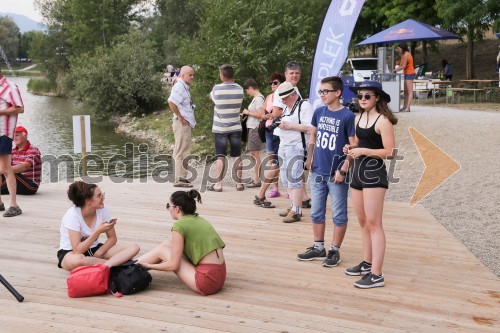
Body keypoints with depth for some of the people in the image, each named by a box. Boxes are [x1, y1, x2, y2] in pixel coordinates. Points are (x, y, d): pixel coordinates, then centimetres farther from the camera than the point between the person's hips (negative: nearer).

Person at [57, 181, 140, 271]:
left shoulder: (102, 210, -10)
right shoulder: (72, 215, -23)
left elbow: (112, 238, 1)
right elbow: (77, 250, -29)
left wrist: (97, 254, -15)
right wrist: (98, 231, -31)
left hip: (94, 249, 5)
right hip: (70, 253, -5)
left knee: (134, 247, -16)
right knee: (77, 260, -45)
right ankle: (113, 263, -24)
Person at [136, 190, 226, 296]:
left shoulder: (180, 226, -11)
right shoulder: (199, 219, 13)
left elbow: (173, 265, -10)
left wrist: (148, 266, 6)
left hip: (207, 281, -8)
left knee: (162, 250, 6)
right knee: (167, 244, 15)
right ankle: (136, 263, 30)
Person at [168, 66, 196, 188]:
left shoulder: (184, 87, 18)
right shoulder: (179, 87, -14)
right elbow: (171, 101, -29)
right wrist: (179, 117, -22)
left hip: (187, 123, 11)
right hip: (182, 123, -11)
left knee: (183, 152, 16)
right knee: (181, 152, -9)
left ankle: (181, 176, 25)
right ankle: (179, 179, -7)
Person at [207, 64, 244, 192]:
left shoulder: (216, 88, -12)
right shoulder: (239, 89, -4)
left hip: (220, 128, -2)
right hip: (236, 127, 2)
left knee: (220, 156, 3)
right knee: (236, 155, 8)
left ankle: (218, 184, 3)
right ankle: (239, 183, 12)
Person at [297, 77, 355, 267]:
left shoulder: (347, 116, -12)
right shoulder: (319, 112, 4)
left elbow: (353, 146, -13)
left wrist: (343, 170, -16)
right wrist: (310, 158, 8)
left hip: (336, 174, -6)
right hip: (318, 172, 6)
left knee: (339, 215, 7)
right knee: (316, 213, 14)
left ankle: (334, 251, 18)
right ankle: (318, 248, 27)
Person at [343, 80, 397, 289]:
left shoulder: (383, 121, -11)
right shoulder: (358, 118, 13)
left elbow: (390, 152, -16)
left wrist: (364, 151, -20)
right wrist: (351, 148, 4)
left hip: (374, 173, -8)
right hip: (357, 171, 8)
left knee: (373, 224, -8)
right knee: (363, 222, 15)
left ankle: (376, 275, -5)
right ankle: (367, 264, 28)